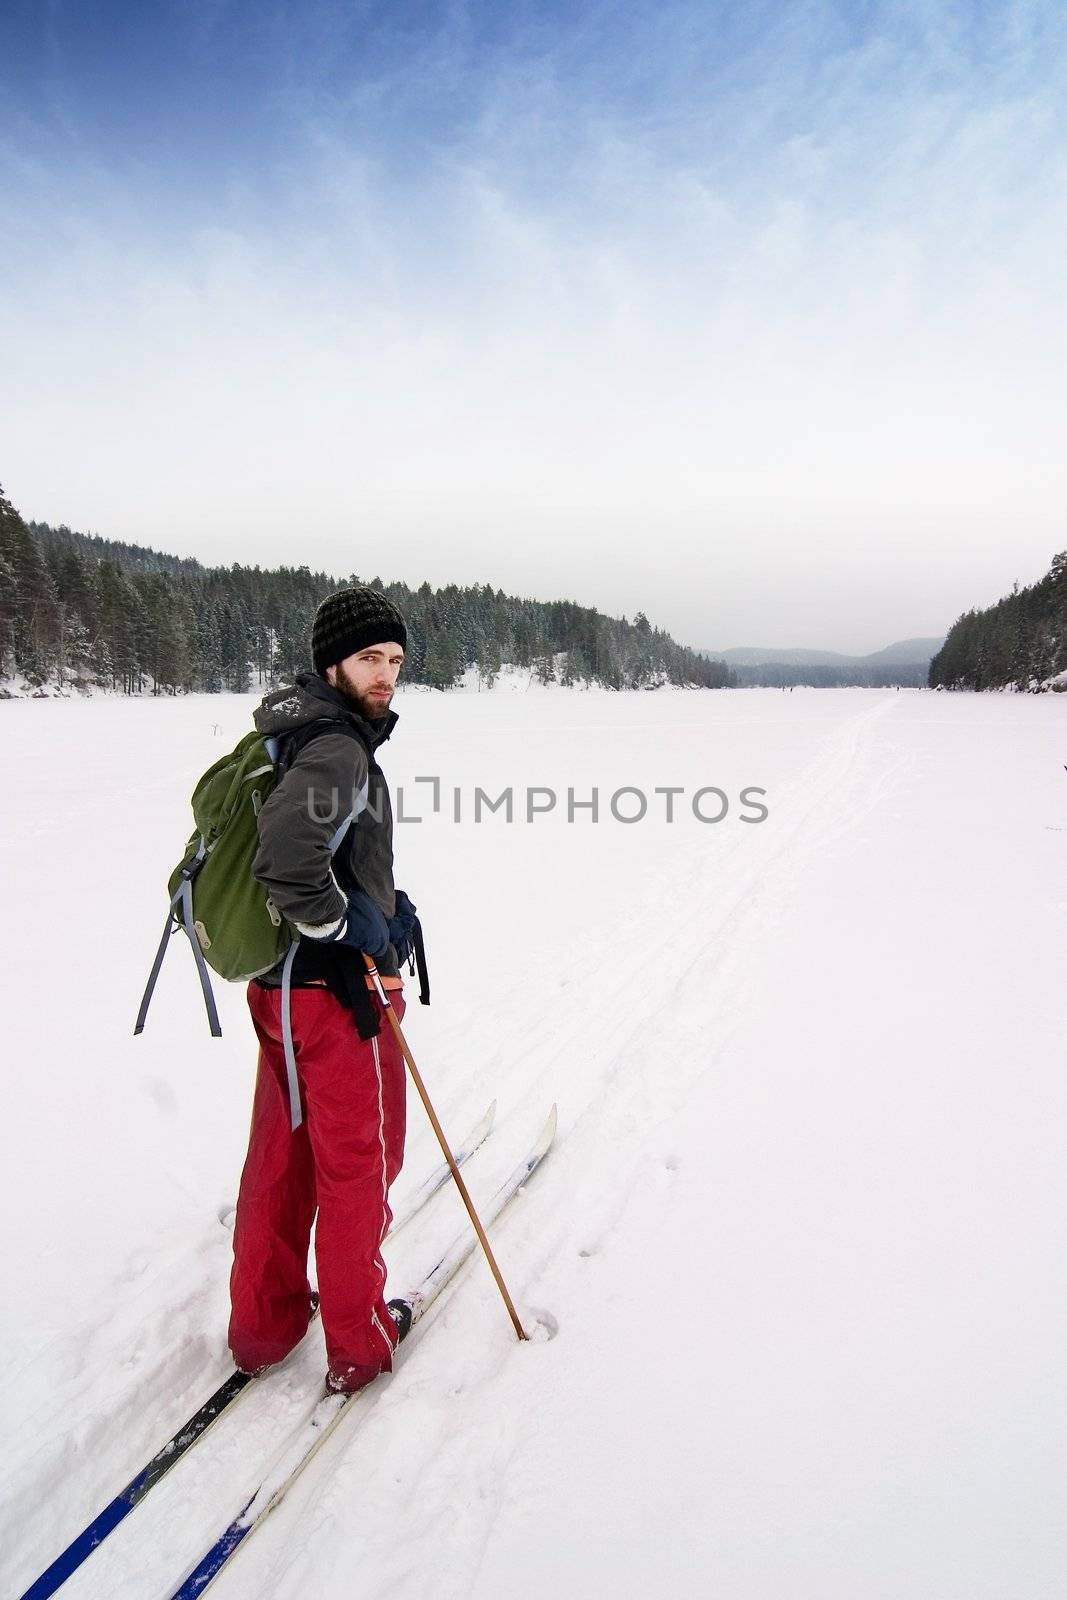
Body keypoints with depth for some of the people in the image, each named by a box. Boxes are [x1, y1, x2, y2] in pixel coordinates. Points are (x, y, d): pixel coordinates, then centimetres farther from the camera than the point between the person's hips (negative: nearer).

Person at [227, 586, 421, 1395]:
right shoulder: (338, 749, -22)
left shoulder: (290, 735, 8)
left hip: (277, 983, 9)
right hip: (339, 989, -9)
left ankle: (263, 1324, 38)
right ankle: (358, 1341, 29)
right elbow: (286, 852, -38)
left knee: (281, 1153, 21)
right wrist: (348, 924, -19)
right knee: (357, 1163, 10)